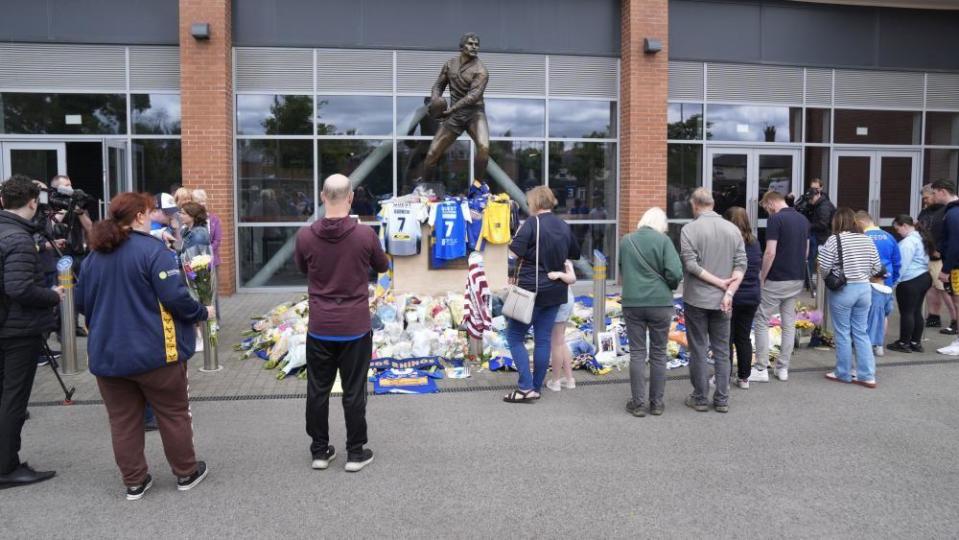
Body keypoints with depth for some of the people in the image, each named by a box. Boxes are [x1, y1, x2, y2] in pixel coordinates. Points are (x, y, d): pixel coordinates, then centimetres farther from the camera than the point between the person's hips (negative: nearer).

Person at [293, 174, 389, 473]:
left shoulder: (305, 236, -8)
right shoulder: (365, 234, -13)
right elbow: (382, 266, 6)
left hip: (320, 328, 2)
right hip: (356, 328, -1)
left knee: (317, 391, 14)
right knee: (354, 393, 8)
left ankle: (319, 451, 23)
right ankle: (356, 453, 17)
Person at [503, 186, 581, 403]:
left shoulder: (533, 222, -11)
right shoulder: (563, 226, 8)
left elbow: (515, 252, -18)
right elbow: (575, 254, 22)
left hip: (531, 288, -6)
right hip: (555, 290, 6)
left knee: (515, 336, 2)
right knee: (543, 339, 10)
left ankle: (525, 387, -4)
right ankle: (536, 388, 15)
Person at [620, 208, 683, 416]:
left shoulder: (625, 240, 3)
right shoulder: (663, 240, -7)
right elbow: (675, 273, -13)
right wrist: (670, 287, 7)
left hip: (632, 303, 2)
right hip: (660, 303, -2)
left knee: (637, 353, 8)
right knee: (658, 353, 10)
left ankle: (638, 403, 11)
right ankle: (657, 403, 17)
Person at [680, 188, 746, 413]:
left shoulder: (689, 229, -10)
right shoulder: (732, 229, 3)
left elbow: (691, 264, -17)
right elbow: (741, 264, -3)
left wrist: (719, 282, -12)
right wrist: (729, 292, -9)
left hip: (696, 299, -4)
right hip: (722, 300, 4)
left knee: (698, 350, 6)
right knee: (722, 351, 12)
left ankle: (700, 398, 13)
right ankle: (722, 400, 16)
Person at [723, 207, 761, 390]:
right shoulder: (755, 243, 3)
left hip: (731, 297, -6)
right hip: (752, 296, 6)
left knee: (726, 339, 4)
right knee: (744, 337, 15)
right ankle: (744, 378, 21)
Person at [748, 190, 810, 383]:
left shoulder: (775, 219, -15)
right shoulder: (803, 219, 9)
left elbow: (770, 253, -20)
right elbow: (806, 252, 14)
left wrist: (762, 277, -9)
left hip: (776, 280, -7)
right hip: (797, 279, 7)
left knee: (762, 322, 2)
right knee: (789, 324, 11)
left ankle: (761, 369, 4)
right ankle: (783, 368, 16)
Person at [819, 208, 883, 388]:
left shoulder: (835, 240, -12)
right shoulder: (867, 240, 5)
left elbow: (824, 267, -14)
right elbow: (877, 268, 7)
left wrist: (829, 278, 6)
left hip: (842, 291, -5)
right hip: (864, 288, 5)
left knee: (843, 333, 6)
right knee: (861, 333, 12)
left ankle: (843, 373, 16)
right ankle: (867, 376, 12)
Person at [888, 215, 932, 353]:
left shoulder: (908, 242, -16)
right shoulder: (921, 238, 15)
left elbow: (903, 264, -18)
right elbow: (919, 261, 17)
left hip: (910, 282, -10)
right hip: (924, 278, 10)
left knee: (906, 312, -2)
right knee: (917, 312, 13)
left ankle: (904, 343, 5)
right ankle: (916, 343, 18)